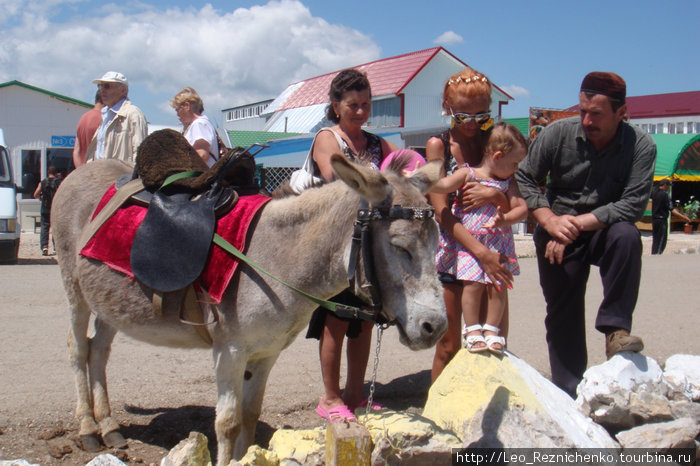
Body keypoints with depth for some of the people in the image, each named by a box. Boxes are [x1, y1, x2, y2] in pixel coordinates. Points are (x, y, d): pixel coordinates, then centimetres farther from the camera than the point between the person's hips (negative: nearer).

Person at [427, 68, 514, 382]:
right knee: (448, 346, 1)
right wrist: (481, 252, -24)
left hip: (492, 248, 3)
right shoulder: (438, 145, -3)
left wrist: (494, 195, -19)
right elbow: (441, 211, -13)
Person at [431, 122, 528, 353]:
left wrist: (504, 220, -18)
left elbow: (521, 208, 0)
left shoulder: (509, 183, 7)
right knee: (472, 283, -11)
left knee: (497, 284, -1)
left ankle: (491, 328, 17)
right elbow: (443, 185, -13)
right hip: (467, 241, -3)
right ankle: (472, 329, 6)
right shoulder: (468, 174, -3)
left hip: (498, 242, 3)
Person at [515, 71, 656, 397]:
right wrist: (550, 221, -19)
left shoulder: (641, 146, -13)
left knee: (626, 235, -35)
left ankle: (615, 329, -28)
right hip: (557, 234, 1)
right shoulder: (558, 133, -10)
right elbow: (525, 178, -5)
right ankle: (568, 394, 13)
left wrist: (578, 223, -25)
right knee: (563, 315, 1)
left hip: (605, 230, -1)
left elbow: (633, 205, -20)